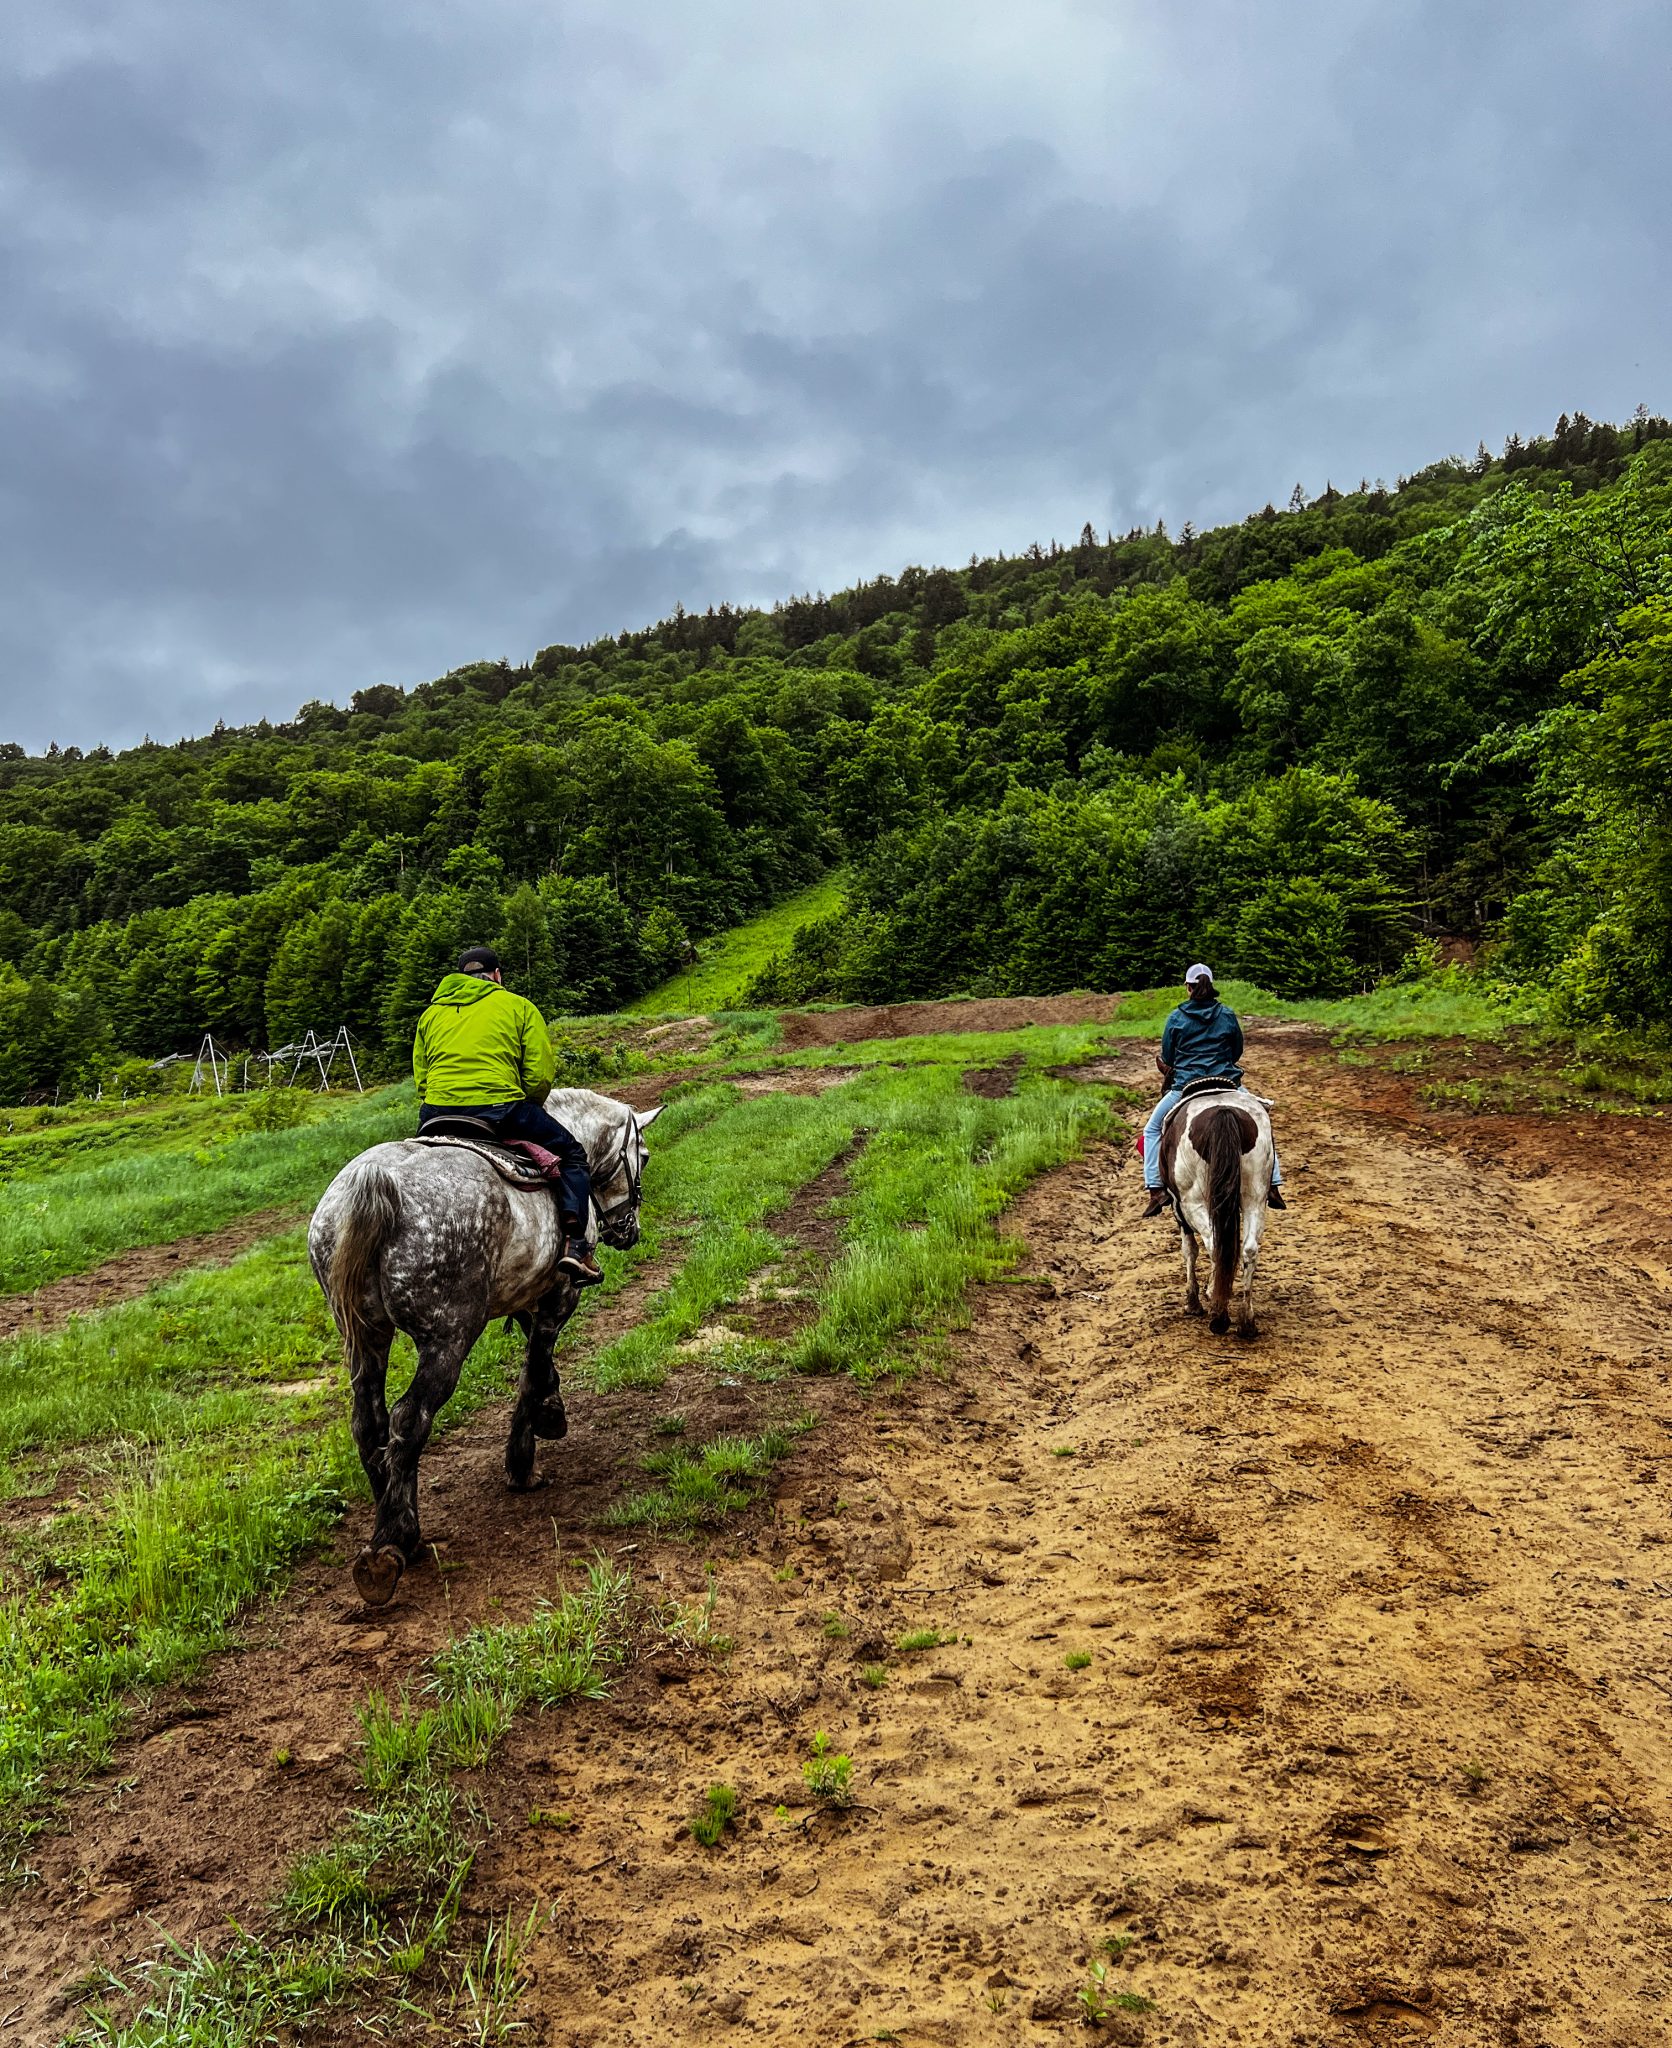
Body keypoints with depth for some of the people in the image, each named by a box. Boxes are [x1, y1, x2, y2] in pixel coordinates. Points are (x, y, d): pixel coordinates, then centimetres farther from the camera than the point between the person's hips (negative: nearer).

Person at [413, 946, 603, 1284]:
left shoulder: (431, 1014, 22)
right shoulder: (519, 1006, 10)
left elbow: (420, 1078, 17)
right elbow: (541, 1075, 1)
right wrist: (527, 1110, 19)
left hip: (436, 1113, 4)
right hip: (500, 1108, -4)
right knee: (570, 1153, 15)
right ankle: (573, 1244, 3)